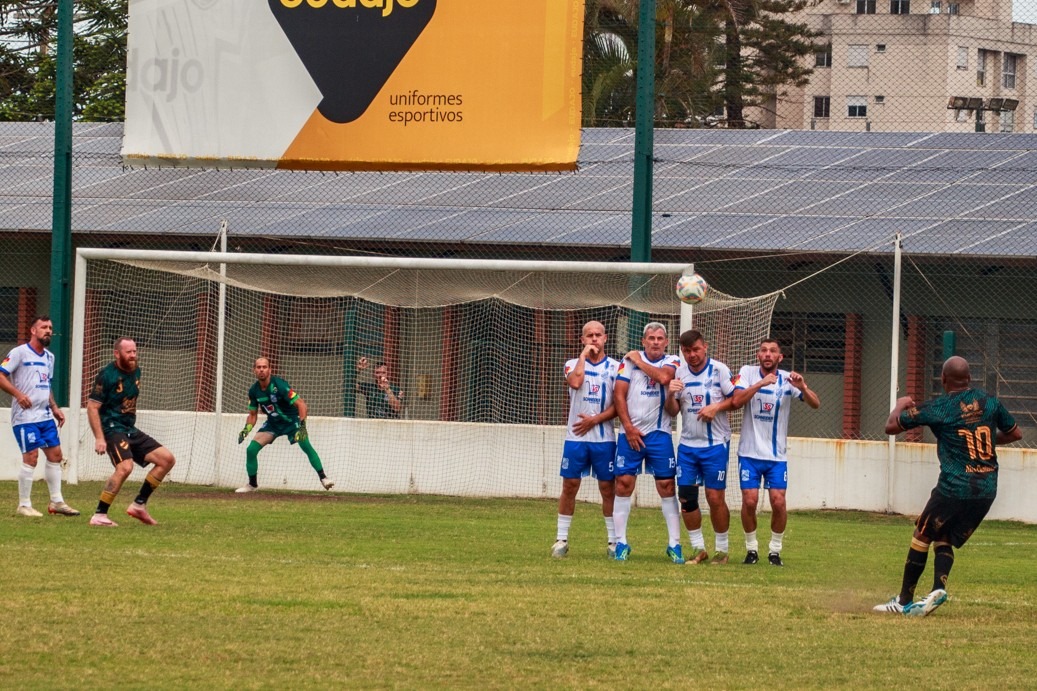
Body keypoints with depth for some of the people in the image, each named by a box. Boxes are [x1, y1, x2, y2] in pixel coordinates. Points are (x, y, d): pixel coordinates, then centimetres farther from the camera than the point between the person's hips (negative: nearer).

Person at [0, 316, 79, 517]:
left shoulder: (49, 357, 16)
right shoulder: (19, 353, -7)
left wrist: (54, 408, 17)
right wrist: (18, 394, -23)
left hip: (45, 415, 8)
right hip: (25, 416, -8)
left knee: (55, 454, 6)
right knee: (31, 456, -11)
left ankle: (56, 502, 14)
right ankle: (24, 505, -3)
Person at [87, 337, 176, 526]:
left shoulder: (136, 372, 10)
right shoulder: (107, 375, -13)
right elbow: (92, 406, -15)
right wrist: (99, 438, -21)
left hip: (130, 430, 8)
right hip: (112, 429, -8)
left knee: (167, 459, 2)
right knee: (125, 467, -30)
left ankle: (139, 505, 7)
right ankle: (99, 516, -23)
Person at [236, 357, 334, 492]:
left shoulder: (279, 385, -26)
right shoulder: (254, 391, -9)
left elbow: (301, 404, -28)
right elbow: (252, 414, 6)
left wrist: (302, 425, -40)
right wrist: (246, 430, -11)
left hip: (292, 421, -5)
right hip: (272, 424, 5)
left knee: (306, 446, -27)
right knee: (251, 449, -8)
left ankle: (323, 478, -19)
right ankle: (252, 484, 10)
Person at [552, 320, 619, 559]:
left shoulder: (615, 367, 5)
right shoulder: (574, 364, 8)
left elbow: (618, 404, -1)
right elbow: (575, 382, -16)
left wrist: (594, 420, -11)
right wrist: (584, 355, -7)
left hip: (604, 438, -1)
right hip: (575, 438, 1)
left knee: (608, 488, 1)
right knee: (569, 486, 1)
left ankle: (614, 541, 6)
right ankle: (561, 539, 6)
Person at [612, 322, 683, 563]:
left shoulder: (672, 362, 4)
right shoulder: (629, 360, 4)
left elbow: (664, 377, -19)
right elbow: (619, 394, 0)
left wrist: (639, 362, -7)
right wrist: (629, 428, -7)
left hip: (659, 434, 0)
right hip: (631, 432, 0)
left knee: (667, 486, -2)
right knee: (624, 484, -2)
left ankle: (674, 544, 2)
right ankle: (621, 542, 4)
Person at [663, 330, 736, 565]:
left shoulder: (719, 370, -6)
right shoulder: (679, 373, 5)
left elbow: (736, 399, -3)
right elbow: (672, 411, 7)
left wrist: (716, 407, -19)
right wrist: (670, 394, -13)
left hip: (716, 444, -4)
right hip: (687, 445, 4)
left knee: (715, 497, -5)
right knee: (686, 498, 0)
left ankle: (722, 549, 9)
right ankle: (698, 548, 13)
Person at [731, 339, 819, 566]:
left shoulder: (787, 379, -3)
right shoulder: (748, 373, -3)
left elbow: (816, 404, -9)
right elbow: (737, 401, -18)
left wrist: (802, 387, -29)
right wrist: (760, 384, -30)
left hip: (777, 454, 1)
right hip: (750, 452, -1)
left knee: (778, 502, -7)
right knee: (750, 500, -9)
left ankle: (775, 550, 10)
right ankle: (751, 548, 10)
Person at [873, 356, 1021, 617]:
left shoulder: (937, 408, -7)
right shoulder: (989, 402, 5)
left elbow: (891, 426, 2)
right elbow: (1015, 433, 18)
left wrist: (900, 405, 23)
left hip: (954, 489, -5)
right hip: (987, 491, 5)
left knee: (922, 536, 10)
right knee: (944, 539, 18)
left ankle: (904, 601, 11)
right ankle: (939, 588, -5)